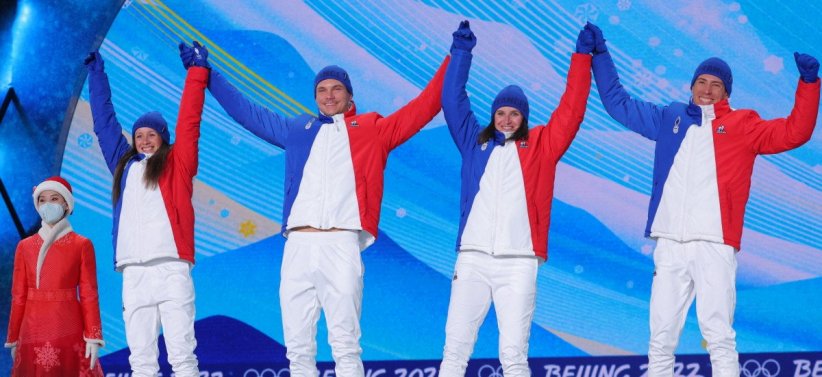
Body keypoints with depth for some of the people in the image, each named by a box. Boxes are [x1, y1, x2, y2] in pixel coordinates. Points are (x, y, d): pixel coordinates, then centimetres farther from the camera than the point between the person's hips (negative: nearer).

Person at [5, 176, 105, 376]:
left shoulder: (82, 245, 3)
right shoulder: (25, 247, 10)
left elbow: (89, 294, -1)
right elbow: (18, 296, 10)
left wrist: (93, 337, -8)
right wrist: (13, 339, 8)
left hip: (69, 329, -2)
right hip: (33, 332, 2)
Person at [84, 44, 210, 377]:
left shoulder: (176, 164, 12)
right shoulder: (124, 165, 20)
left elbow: (189, 122, 9)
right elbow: (104, 121, 28)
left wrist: (197, 72, 10)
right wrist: (96, 74, 32)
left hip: (171, 269, -3)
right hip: (134, 272, 4)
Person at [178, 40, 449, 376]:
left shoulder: (371, 128, 15)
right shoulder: (297, 128, 23)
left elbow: (421, 109, 12)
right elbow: (245, 110, 31)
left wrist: (453, 60, 8)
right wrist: (205, 73, 32)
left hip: (342, 245, -3)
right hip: (298, 245, 3)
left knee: (345, 345, -8)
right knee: (297, 347, 2)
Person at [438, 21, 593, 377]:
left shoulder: (540, 145, 13)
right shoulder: (475, 143, 16)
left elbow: (571, 110, 10)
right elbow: (453, 101, 16)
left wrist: (582, 55, 8)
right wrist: (461, 52, 11)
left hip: (519, 264, -1)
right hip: (473, 260, 1)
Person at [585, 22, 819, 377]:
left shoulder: (743, 125, 8)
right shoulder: (670, 118, 18)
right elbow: (619, 103, 26)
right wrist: (600, 55, 26)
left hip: (714, 246, -3)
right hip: (669, 246, 3)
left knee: (719, 336, -7)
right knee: (660, 338, 5)